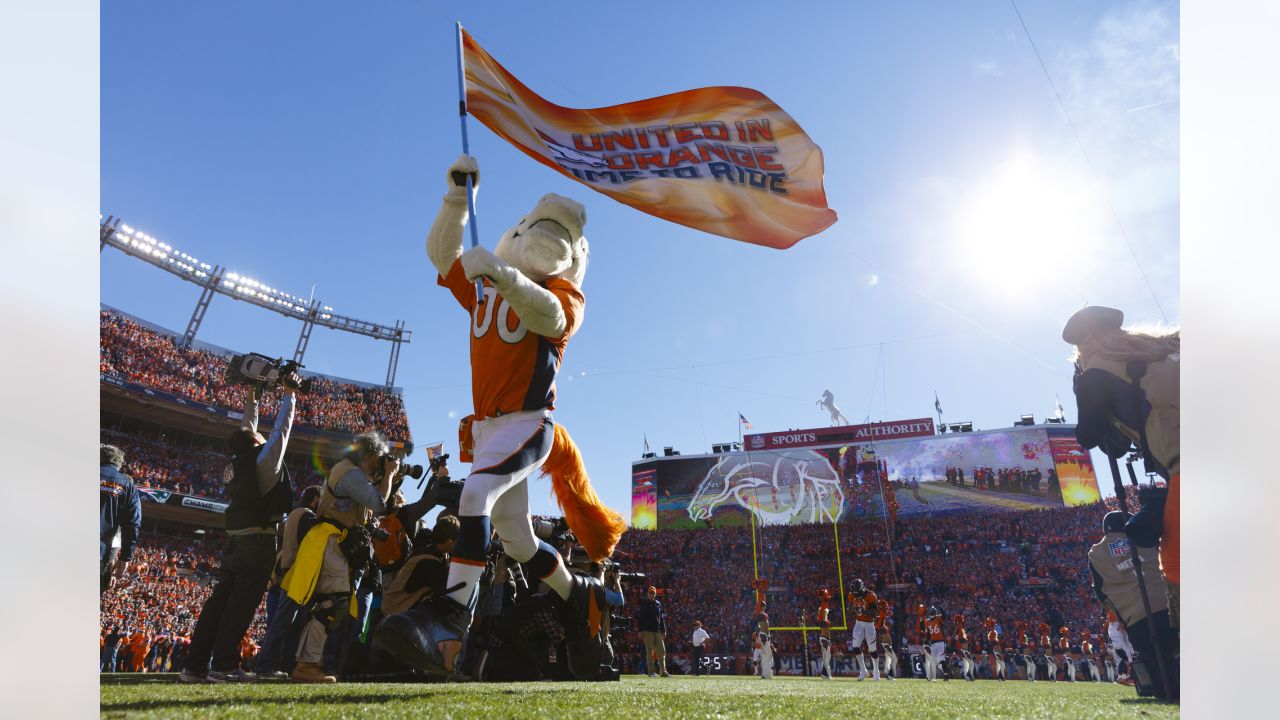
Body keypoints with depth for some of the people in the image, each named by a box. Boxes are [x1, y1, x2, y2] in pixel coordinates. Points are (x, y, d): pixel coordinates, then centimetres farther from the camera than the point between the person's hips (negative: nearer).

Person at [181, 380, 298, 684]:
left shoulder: (237, 462, 12)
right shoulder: (264, 460, -8)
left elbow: (247, 431, 26)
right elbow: (281, 429, -3)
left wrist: (251, 401, 34)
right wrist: (289, 395, 7)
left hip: (235, 540, 8)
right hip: (259, 541, -8)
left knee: (219, 600, 8)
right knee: (241, 604, -6)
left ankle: (195, 665, 9)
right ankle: (223, 666, -6)